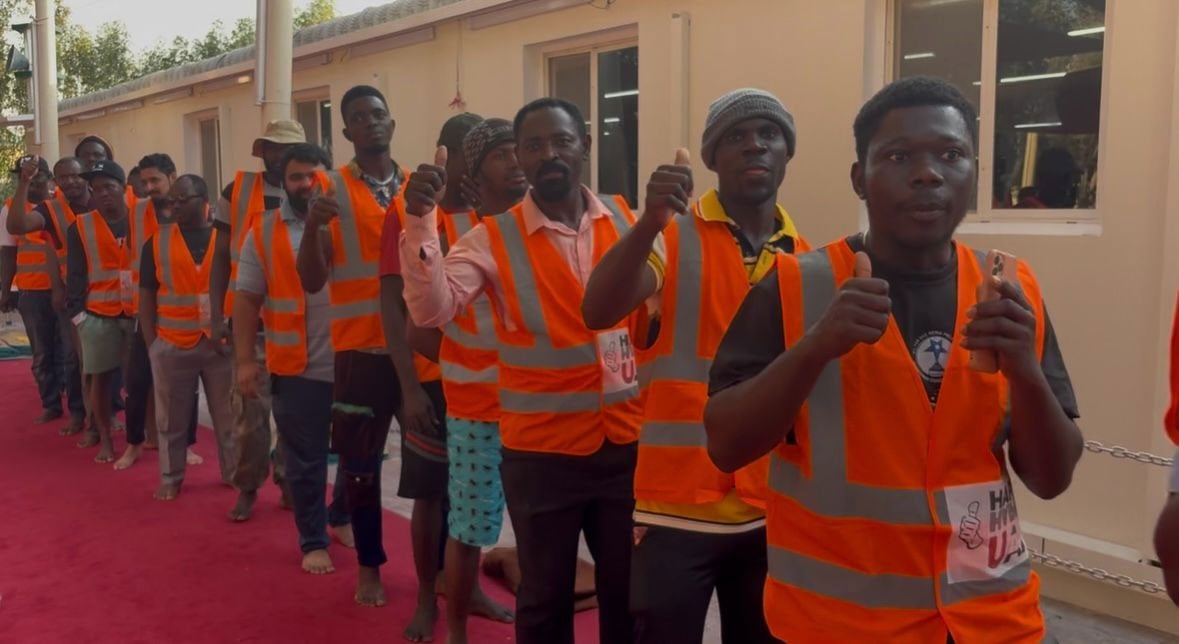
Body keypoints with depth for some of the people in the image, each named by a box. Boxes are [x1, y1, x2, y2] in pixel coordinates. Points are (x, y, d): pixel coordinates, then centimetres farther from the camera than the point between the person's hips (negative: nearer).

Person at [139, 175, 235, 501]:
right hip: (171, 345, 1)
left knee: (227, 416, 7)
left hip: (219, 343, -1)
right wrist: (151, 343, 2)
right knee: (171, 419, 10)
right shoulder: (157, 242, 4)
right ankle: (171, 479, 23)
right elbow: (146, 296, 6)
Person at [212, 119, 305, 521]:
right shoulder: (237, 192, 3)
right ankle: (248, 486, 19)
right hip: (249, 319, 0)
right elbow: (221, 258, 6)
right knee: (249, 409, 4)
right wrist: (217, 315, -1)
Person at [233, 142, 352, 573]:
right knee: (304, 460, 9)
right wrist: (245, 360, -4)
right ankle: (313, 541, 25)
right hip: (298, 368, -1)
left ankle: (342, 517, 39)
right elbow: (247, 299, 2)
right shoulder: (264, 232, 2)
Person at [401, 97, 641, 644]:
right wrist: (420, 218, -30)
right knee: (545, 598, 15)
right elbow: (431, 309, -20)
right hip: (540, 451, -2)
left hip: (627, 441, 2)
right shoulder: (494, 238, -7)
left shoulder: (624, 219, 2)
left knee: (630, 592, 16)